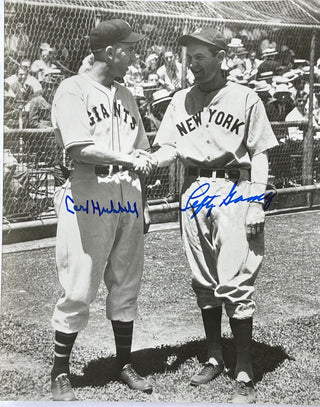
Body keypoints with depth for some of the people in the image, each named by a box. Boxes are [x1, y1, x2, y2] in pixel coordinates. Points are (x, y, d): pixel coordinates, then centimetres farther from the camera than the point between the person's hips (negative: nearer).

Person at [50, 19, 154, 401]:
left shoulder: (125, 95, 17)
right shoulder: (73, 89, -5)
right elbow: (79, 149, -17)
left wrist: (141, 204, 12)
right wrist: (126, 159, -14)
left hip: (127, 200, 7)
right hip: (88, 199, -7)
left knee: (126, 284, 12)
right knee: (78, 290, -2)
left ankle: (124, 364, 25)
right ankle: (60, 374, 12)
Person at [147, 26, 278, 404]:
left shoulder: (244, 97, 2)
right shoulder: (180, 100, 13)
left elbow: (259, 154, 0)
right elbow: (169, 148, 9)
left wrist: (257, 201, -8)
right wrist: (145, 161, -12)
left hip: (234, 191, -4)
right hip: (193, 193, 5)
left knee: (235, 284, -9)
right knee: (203, 282, 11)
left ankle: (244, 374, -1)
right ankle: (214, 358, 25)